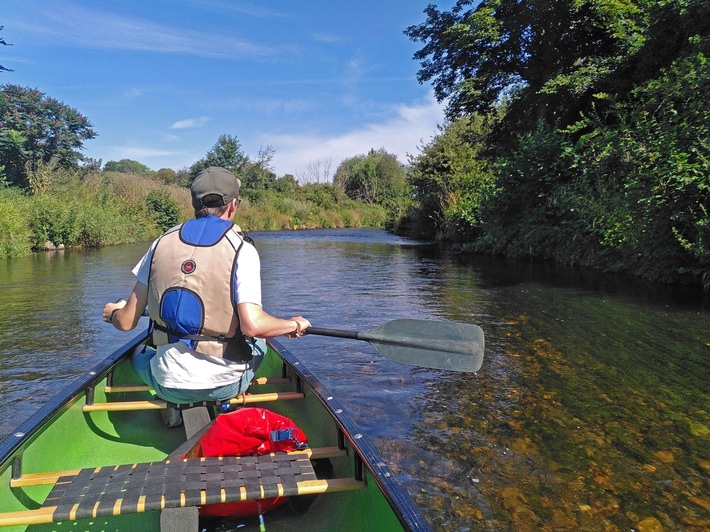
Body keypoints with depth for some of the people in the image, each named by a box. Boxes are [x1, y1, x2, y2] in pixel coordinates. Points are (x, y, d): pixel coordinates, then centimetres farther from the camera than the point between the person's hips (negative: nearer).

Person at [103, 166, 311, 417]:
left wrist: (112, 314, 26)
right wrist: (295, 324, -5)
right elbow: (253, 325, -23)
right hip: (225, 384, -2)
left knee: (138, 353, 35)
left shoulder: (162, 243, -1)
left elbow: (126, 322, 3)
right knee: (258, 342, 30)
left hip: (168, 385, 3)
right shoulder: (241, 248, -11)